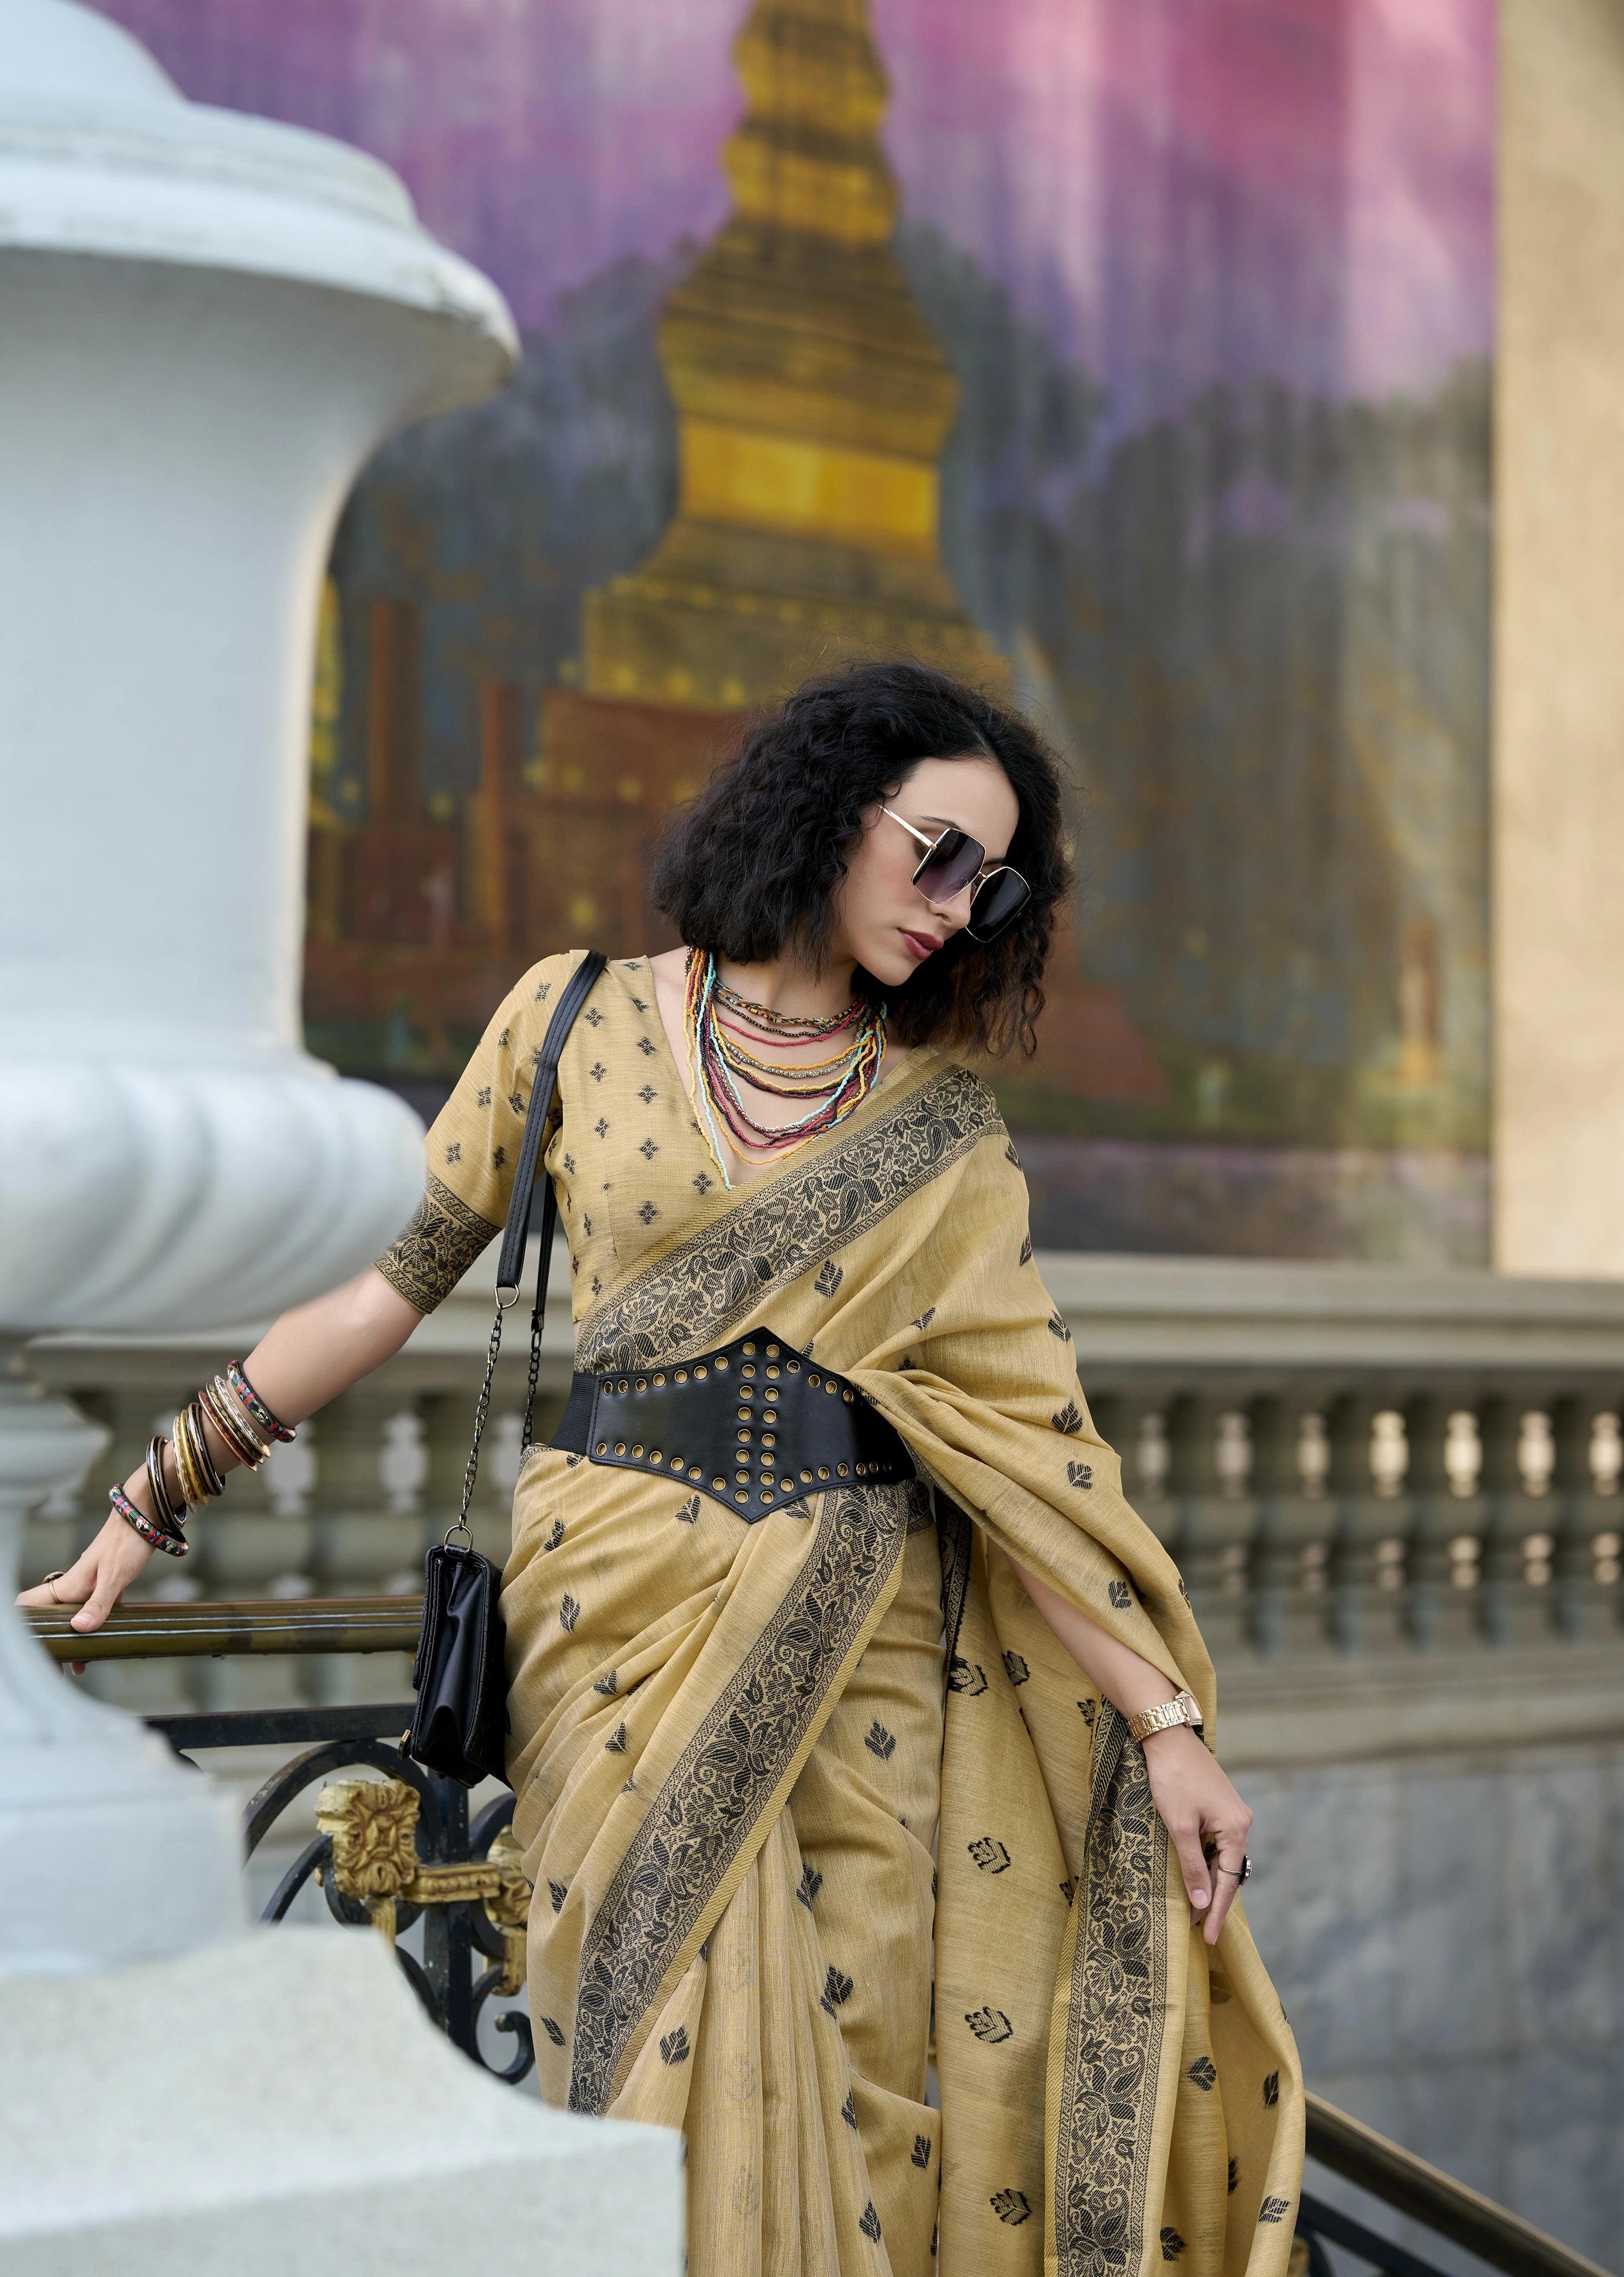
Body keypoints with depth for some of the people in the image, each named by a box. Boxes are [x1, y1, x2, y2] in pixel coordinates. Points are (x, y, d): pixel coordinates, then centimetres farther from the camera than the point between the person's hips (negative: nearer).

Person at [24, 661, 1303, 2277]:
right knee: (673, 2049, -1)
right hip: (628, 1600, -1)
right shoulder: (583, 1021, 3)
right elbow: (395, 1279, 6)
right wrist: (154, 1500, 6)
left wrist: (1167, 1721, -7)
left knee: (867, 2060, 1)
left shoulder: (942, 1128, 6)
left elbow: (1017, 1427, 0)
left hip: (868, 1628, 2)